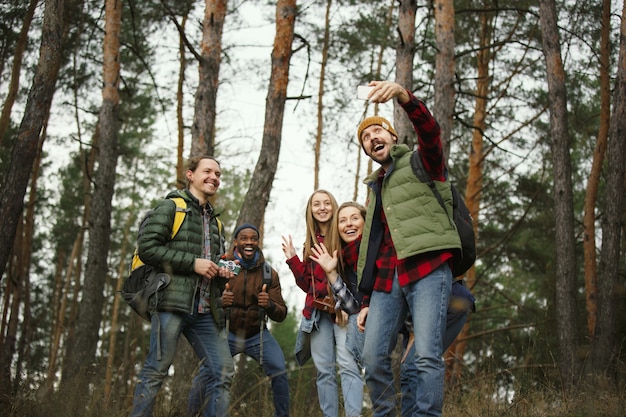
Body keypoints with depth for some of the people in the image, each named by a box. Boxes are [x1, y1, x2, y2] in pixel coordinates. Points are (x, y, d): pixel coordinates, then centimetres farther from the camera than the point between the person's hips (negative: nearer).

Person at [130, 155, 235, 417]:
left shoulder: (214, 221, 25)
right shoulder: (171, 207, 3)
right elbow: (147, 247, -10)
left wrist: (223, 273, 10)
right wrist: (193, 263, -13)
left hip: (205, 309, 7)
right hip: (173, 301, -7)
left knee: (222, 372, 2)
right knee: (157, 368, -5)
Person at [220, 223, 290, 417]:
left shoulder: (269, 273, -4)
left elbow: (281, 315, -4)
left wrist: (270, 305, -26)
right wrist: (219, 301, -32)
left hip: (257, 334, 2)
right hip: (226, 332, -1)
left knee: (279, 371, -14)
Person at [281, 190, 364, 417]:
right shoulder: (310, 243, 17)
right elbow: (307, 284, 16)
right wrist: (292, 258, 6)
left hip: (343, 309, -5)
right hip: (317, 312, 5)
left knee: (347, 364, -17)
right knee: (324, 369, 4)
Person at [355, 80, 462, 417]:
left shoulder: (421, 163, 11)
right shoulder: (375, 188, 27)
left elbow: (430, 130, -14)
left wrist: (403, 96, -33)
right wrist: (369, 301, 18)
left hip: (427, 271, -6)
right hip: (387, 280, 6)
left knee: (427, 357, -15)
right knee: (374, 357, -2)